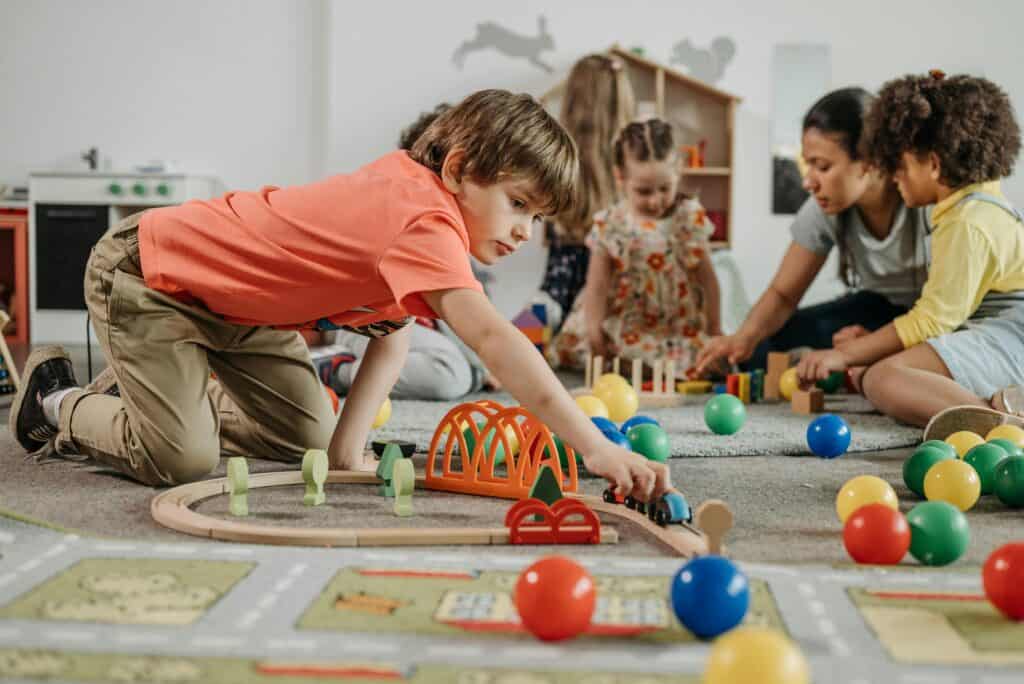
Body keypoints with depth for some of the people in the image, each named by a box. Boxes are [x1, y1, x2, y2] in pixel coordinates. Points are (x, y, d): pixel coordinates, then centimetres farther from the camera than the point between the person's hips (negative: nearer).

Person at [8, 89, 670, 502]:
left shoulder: (411, 180, -5)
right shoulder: (424, 224, -35)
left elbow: (396, 329, -3)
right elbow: (492, 338, -47)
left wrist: (349, 442, -12)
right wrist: (595, 447, -50)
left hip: (231, 301, 9)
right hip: (147, 269, -9)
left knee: (306, 436, 4)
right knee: (182, 460, -18)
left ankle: (148, 398, 26)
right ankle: (59, 403, 11)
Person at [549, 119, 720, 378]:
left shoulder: (690, 218, -4)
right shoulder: (610, 226, -5)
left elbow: (707, 278, 3)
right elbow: (598, 286, -2)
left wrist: (714, 332, 2)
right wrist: (594, 331, -12)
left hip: (678, 329, 0)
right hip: (623, 329, 0)